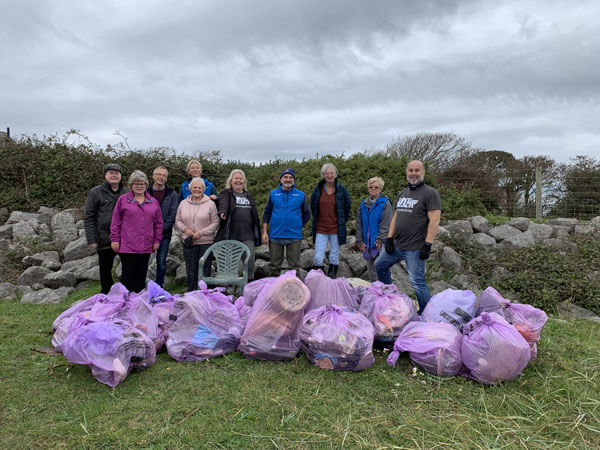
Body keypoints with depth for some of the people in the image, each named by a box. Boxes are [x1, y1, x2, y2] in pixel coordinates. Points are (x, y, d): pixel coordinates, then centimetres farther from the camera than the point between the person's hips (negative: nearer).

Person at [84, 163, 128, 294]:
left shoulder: (126, 193, 10)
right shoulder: (96, 192, 0)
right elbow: (88, 218, -2)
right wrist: (91, 239, -9)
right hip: (105, 239, -2)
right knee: (105, 270, 10)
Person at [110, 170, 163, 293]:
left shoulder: (153, 202, 11)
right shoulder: (123, 199, 3)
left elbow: (158, 223, 13)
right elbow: (116, 221, 2)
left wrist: (157, 240, 8)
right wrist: (114, 239, -3)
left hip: (146, 247, 3)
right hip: (127, 245, -3)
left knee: (141, 276, 9)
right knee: (128, 275, 0)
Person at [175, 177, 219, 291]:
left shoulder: (210, 204, -1)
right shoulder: (183, 204, 10)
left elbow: (215, 223, -3)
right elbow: (177, 221, 14)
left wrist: (201, 232, -12)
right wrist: (185, 229, -6)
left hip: (206, 242, -3)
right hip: (189, 243, 3)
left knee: (204, 271, 0)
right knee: (191, 271, 8)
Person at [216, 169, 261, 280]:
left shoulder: (248, 196, 21)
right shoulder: (226, 193, 7)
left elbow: (255, 214, 23)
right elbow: (223, 204, -16)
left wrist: (257, 233, 17)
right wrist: (222, 213, -39)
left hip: (247, 236, 3)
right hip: (231, 235, -3)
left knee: (250, 261, -1)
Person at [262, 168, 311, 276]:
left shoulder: (301, 195, 6)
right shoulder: (273, 194, 8)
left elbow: (306, 215, 15)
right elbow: (266, 214, 9)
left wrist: (297, 225, 10)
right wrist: (264, 232, 2)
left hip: (294, 236, 0)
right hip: (275, 235, 1)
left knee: (294, 266, 3)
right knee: (275, 265, 7)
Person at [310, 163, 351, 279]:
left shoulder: (342, 190, -2)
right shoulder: (318, 189, 3)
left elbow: (347, 207, 10)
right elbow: (312, 206, 17)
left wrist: (341, 222, 10)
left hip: (336, 229, -1)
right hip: (320, 229, 1)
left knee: (334, 256, 9)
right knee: (318, 258, -2)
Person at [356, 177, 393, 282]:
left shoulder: (385, 203, -5)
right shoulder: (363, 203, 10)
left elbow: (386, 224, -10)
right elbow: (359, 224, 11)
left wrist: (380, 240, -15)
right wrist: (360, 241, 4)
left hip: (380, 243, -5)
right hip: (367, 242, 5)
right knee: (370, 267, 13)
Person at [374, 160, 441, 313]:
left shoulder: (430, 193, -8)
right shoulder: (403, 193, 15)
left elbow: (434, 220, -15)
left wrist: (427, 244, -20)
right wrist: (389, 238, 10)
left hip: (414, 249, -8)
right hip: (396, 245, 8)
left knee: (417, 282, -6)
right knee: (379, 266, 20)